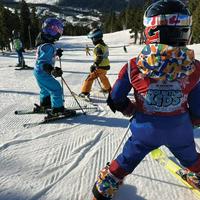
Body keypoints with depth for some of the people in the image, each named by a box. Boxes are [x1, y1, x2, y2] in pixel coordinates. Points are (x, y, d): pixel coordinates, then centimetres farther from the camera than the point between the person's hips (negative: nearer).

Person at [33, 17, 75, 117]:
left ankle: (43, 105, 46)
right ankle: (58, 109, 1)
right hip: (43, 73, -11)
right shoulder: (48, 46, -27)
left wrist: (56, 53, 22)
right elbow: (42, 63, -33)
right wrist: (52, 70, -44)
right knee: (56, 89, -5)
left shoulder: (43, 42, 5)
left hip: (38, 72, 11)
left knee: (45, 89, 28)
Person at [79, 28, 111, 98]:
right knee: (103, 77, 32)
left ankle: (85, 92, -9)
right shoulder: (104, 45, 10)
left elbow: (99, 58, -27)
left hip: (100, 67, -9)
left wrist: (94, 65, -27)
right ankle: (107, 88, 50)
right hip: (106, 66, 9)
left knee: (90, 77, -6)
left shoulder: (98, 47, -19)